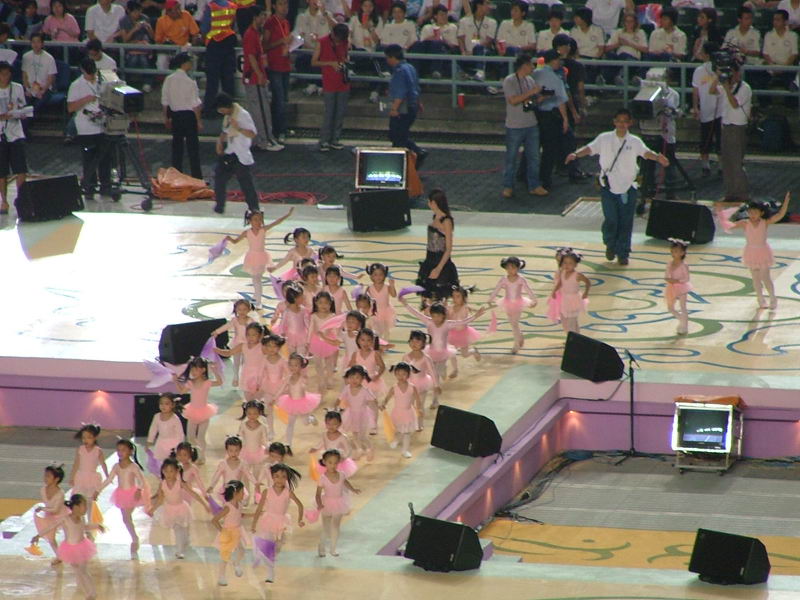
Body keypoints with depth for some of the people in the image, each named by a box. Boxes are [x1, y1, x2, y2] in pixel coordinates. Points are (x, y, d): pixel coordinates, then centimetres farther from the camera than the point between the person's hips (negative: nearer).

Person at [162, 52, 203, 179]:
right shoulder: (190, 82, -17)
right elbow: (195, 104, -14)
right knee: (193, 146, 1)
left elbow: (165, 101, 6)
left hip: (175, 115, 5)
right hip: (188, 115, -5)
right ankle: (196, 177, 2)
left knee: (177, 145, 14)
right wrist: (199, 121, -6)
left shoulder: (169, 80, -1)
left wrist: (166, 118, 17)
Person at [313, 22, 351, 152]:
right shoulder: (322, 42, -6)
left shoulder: (345, 42, 5)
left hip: (343, 83, 4)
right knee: (329, 112, -5)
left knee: (341, 112, 5)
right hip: (329, 83, -4)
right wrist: (330, 63, -15)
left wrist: (346, 61, 0)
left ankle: (335, 140, 14)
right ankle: (324, 141, 2)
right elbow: (314, 62, -4)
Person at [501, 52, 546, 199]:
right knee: (511, 157, 2)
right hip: (515, 126, -6)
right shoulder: (509, 81, -11)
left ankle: (534, 186, 15)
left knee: (533, 156, 8)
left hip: (531, 125, 6)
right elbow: (513, 100, -21)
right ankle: (507, 187, 11)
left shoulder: (530, 80, 10)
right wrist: (531, 92, -22)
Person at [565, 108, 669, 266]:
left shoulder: (634, 142, 0)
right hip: (608, 187, -1)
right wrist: (576, 154, -27)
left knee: (626, 223, 2)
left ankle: (623, 253, 16)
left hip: (628, 188, 1)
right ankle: (610, 245, 25)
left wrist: (657, 157, -34)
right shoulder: (604, 139, 0)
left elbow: (645, 152, -13)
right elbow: (590, 148, -8)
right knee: (611, 220, -4)